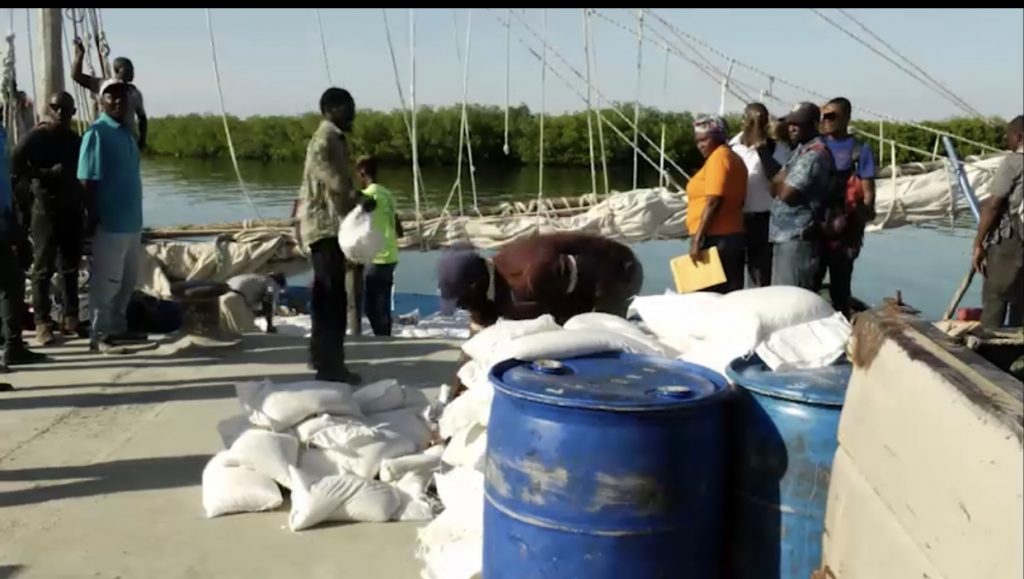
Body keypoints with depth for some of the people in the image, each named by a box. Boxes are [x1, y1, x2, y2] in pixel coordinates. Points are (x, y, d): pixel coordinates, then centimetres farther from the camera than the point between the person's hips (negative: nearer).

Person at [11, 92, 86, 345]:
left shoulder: (76, 141, 13)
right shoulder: (36, 137, -4)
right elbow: (14, 165, -12)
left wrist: (86, 207, 12)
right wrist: (46, 173, -21)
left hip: (73, 210, 5)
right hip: (45, 210, -5)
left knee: (71, 267, 9)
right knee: (43, 269, -2)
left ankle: (70, 318, 17)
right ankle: (42, 322, 2)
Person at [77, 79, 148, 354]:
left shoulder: (126, 133, 14)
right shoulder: (96, 133, -10)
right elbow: (87, 181, -14)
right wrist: (92, 218, -19)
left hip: (131, 221, 8)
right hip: (109, 222, -8)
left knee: (128, 279, 15)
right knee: (106, 280, -3)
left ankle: (118, 327, 26)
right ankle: (99, 335, 4)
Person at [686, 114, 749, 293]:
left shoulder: (718, 157, -10)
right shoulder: (733, 157, 19)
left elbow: (713, 201, -19)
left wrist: (697, 239, -20)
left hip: (715, 238, -10)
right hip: (732, 235, 10)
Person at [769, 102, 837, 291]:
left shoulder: (814, 155, -15)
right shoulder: (800, 151, 18)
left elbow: (787, 194, -21)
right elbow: (777, 189, 17)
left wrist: (778, 181, -2)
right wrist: (780, 181, -4)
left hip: (798, 237, -10)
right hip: (786, 235, 10)